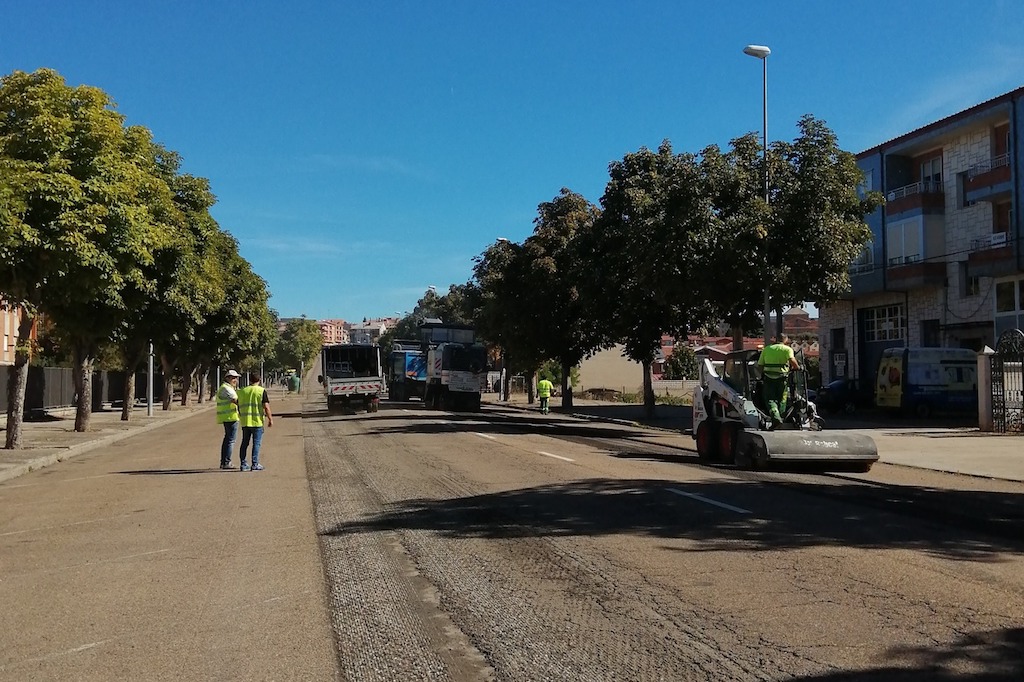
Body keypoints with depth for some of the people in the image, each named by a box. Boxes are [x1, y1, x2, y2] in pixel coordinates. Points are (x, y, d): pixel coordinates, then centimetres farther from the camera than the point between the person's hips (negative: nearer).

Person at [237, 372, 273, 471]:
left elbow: (238, 407, 13)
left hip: (245, 421, 4)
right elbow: (266, 407, -10)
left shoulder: (242, 391, 9)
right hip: (257, 421, -4)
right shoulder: (261, 391, -5)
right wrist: (270, 419, -4)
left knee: (244, 443, 11)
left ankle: (243, 464, 13)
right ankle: (255, 464, -1)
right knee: (256, 443, 1)